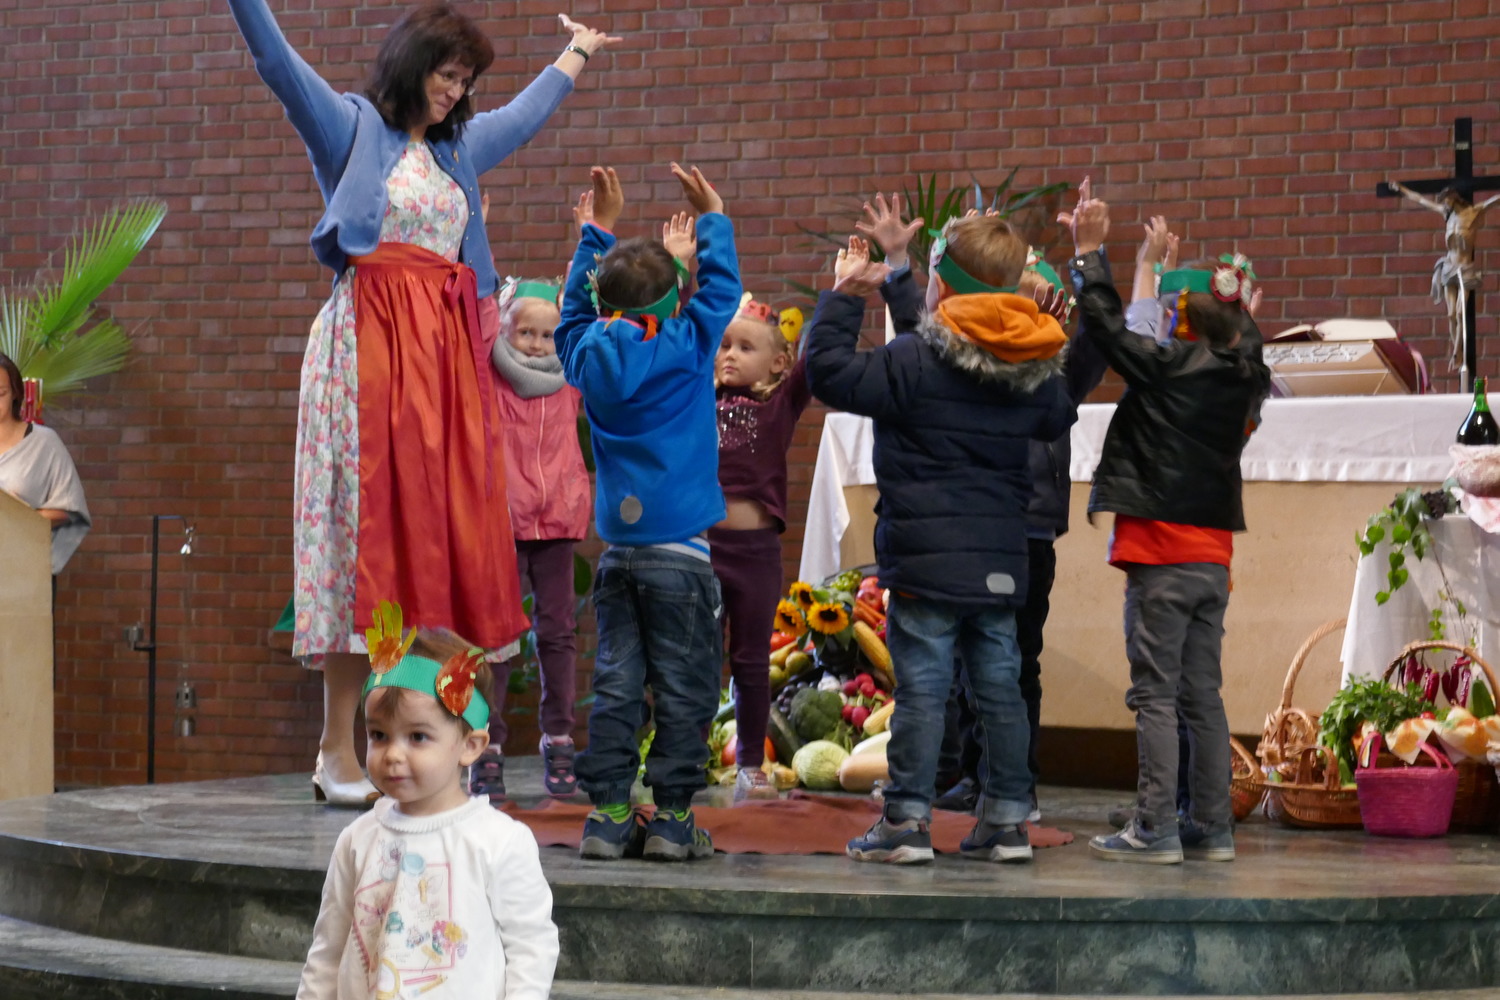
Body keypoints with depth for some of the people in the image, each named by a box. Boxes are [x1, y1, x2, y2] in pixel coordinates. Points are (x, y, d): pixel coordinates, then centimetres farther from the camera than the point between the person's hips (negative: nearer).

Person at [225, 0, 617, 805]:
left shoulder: (460, 148, 21)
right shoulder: (352, 127, 3)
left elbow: (529, 111, 40)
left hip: (447, 353, 7)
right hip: (370, 341, -7)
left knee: (443, 533, 1)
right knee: (369, 528, -10)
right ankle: (336, 751, -8)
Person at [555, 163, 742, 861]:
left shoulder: (588, 353, 4)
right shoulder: (686, 349, -6)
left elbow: (576, 306, 23)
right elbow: (721, 288, 6)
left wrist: (596, 232, 31)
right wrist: (711, 220, 19)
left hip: (617, 550, 4)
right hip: (679, 550, -4)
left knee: (615, 684, 7)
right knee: (683, 689, 0)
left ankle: (607, 815, 5)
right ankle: (672, 818, 0)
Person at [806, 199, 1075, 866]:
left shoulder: (913, 362, -12)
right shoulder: (1033, 369, 6)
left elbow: (829, 371, -10)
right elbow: (1055, 418, 27)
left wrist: (843, 295, 3)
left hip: (926, 559, -5)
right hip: (1001, 560, 5)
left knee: (921, 686, -3)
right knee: (999, 685, 9)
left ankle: (907, 820, -1)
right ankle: (1007, 818, 13)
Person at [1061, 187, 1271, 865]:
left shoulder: (1168, 366, -11)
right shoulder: (1246, 381, 6)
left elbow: (1105, 323, -5)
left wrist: (1088, 250, 8)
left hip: (1162, 553, -6)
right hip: (1213, 556, 6)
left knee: (1156, 694, -5)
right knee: (1202, 694, 10)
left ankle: (1156, 829, -7)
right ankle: (1212, 828, 12)